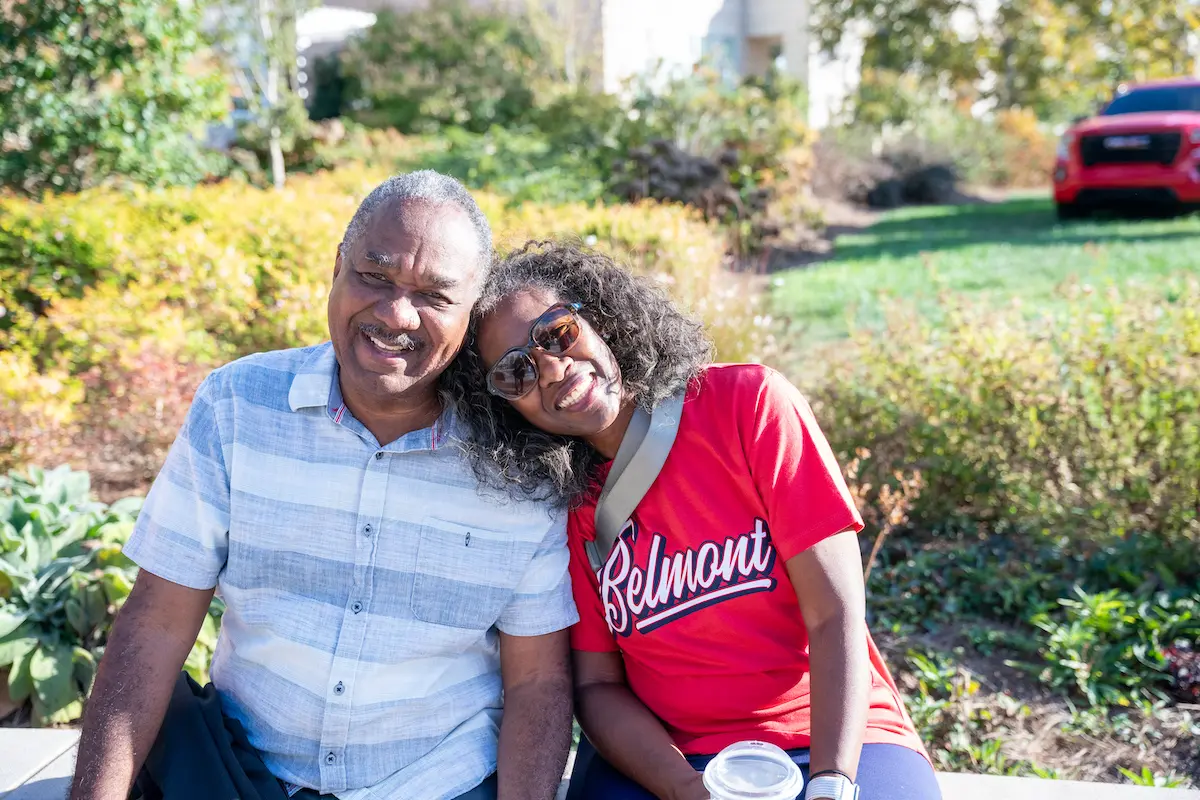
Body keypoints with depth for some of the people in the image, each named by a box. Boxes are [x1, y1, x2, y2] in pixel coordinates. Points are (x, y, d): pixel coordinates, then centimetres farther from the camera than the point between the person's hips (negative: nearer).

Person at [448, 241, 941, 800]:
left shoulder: (750, 403, -10)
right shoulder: (560, 502, -1)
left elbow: (837, 615, -12)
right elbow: (597, 685, 1)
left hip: (834, 739, -1)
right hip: (659, 752, 2)